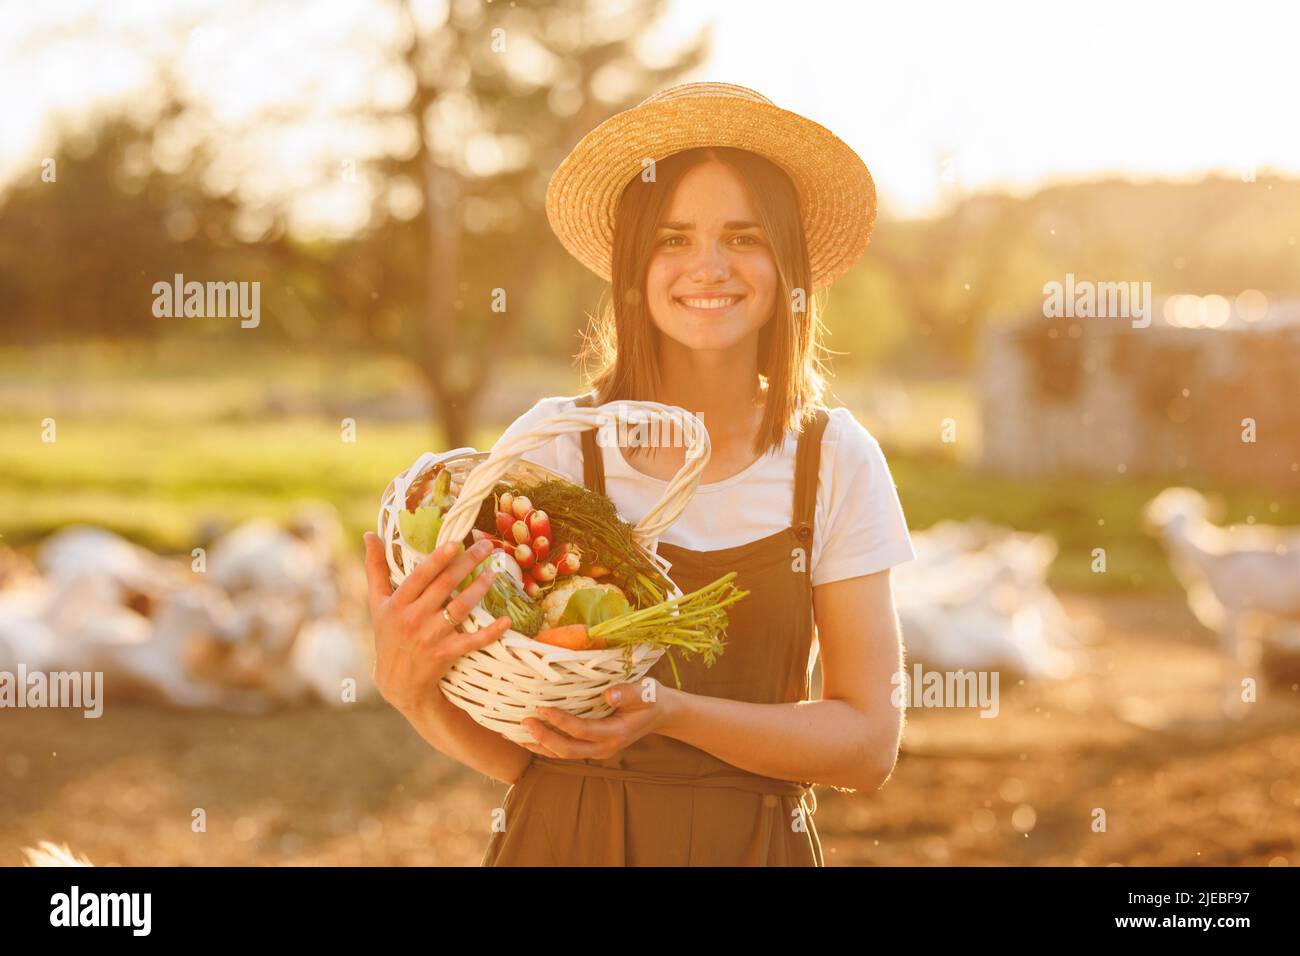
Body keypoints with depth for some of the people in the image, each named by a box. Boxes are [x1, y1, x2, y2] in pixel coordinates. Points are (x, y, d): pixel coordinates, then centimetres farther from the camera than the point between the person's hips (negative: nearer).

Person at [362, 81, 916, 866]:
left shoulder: (836, 461, -5)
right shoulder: (552, 445, -9)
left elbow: (870, 743, -7)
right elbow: (511, 751, -6)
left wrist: (671, 712, -20)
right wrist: (410, 683, -26)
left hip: (755, 845, 1)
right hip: (563, 839, -1)